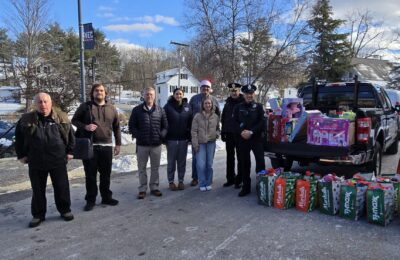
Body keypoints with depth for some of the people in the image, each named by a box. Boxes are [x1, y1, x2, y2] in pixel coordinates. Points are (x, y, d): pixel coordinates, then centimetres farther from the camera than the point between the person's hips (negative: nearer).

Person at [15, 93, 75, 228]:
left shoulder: (61, 117, -2)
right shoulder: (26, 119, -1)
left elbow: (70, 135, 7)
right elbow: (19, 138, 10)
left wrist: (69, 151, 6)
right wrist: (21, 155, 8)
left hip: (58, 161, -1)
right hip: (36, 162, 1)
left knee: (62, 187, 7)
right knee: (38, 190, 11)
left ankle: (65, 210, 25)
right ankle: (38, 215, 26)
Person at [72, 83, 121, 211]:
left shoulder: (112, 109, 10)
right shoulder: (85, 106, 2)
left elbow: (116, 127, 13)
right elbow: (74, 120, 6)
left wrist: (118, 144, 9)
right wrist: (85, 126, -13)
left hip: (106, 146, 3)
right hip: (89, 146, -2)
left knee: (106, 174, 12)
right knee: (90, 174, 4)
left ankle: (106, 197, 26)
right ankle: (90, 200, 16)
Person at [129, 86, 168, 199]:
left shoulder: (160, 110, 6)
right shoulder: (137, 110, 1)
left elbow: (165, 125, 9)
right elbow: (132, 126, 2)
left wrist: (161, 135, -4)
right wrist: (138, 136, -8)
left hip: (156, 144, 1)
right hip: (142, 144, -1)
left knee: (155, 168, 11)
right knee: (142, 168, 7)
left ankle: (154, 187, 24)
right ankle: (142, 189, 18)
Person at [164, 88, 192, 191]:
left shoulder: (187, 106, 3)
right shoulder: (168, 106, -6)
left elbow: (190, 122, 7)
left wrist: (190, 136, 2)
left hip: (183, 139, 3)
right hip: (171, 139, -2)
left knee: (182, 161, 11)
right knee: (171, 161, 7)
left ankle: (181, 181, 23)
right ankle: (171, 181, 19)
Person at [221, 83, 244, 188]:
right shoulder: (228, 103, 11)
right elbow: (223, 119, 15)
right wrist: (223, 132, 10)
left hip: (240, 135, -5)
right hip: (229, 134, 5)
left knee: (240, 158, 4)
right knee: (229, 157, 11)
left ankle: (239, 180, 12)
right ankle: (230, 179, 21)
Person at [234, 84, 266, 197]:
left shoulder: (259, 106, 3)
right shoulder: (238, 107, 8)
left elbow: (262, 122, -5)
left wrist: (251, 132, -16)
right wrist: (241, 132, -12)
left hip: (257, 138, -2)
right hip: (242, 139, 2)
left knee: (260, 161, -5)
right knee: (244, 163, 6)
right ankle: (246, 187, 16)